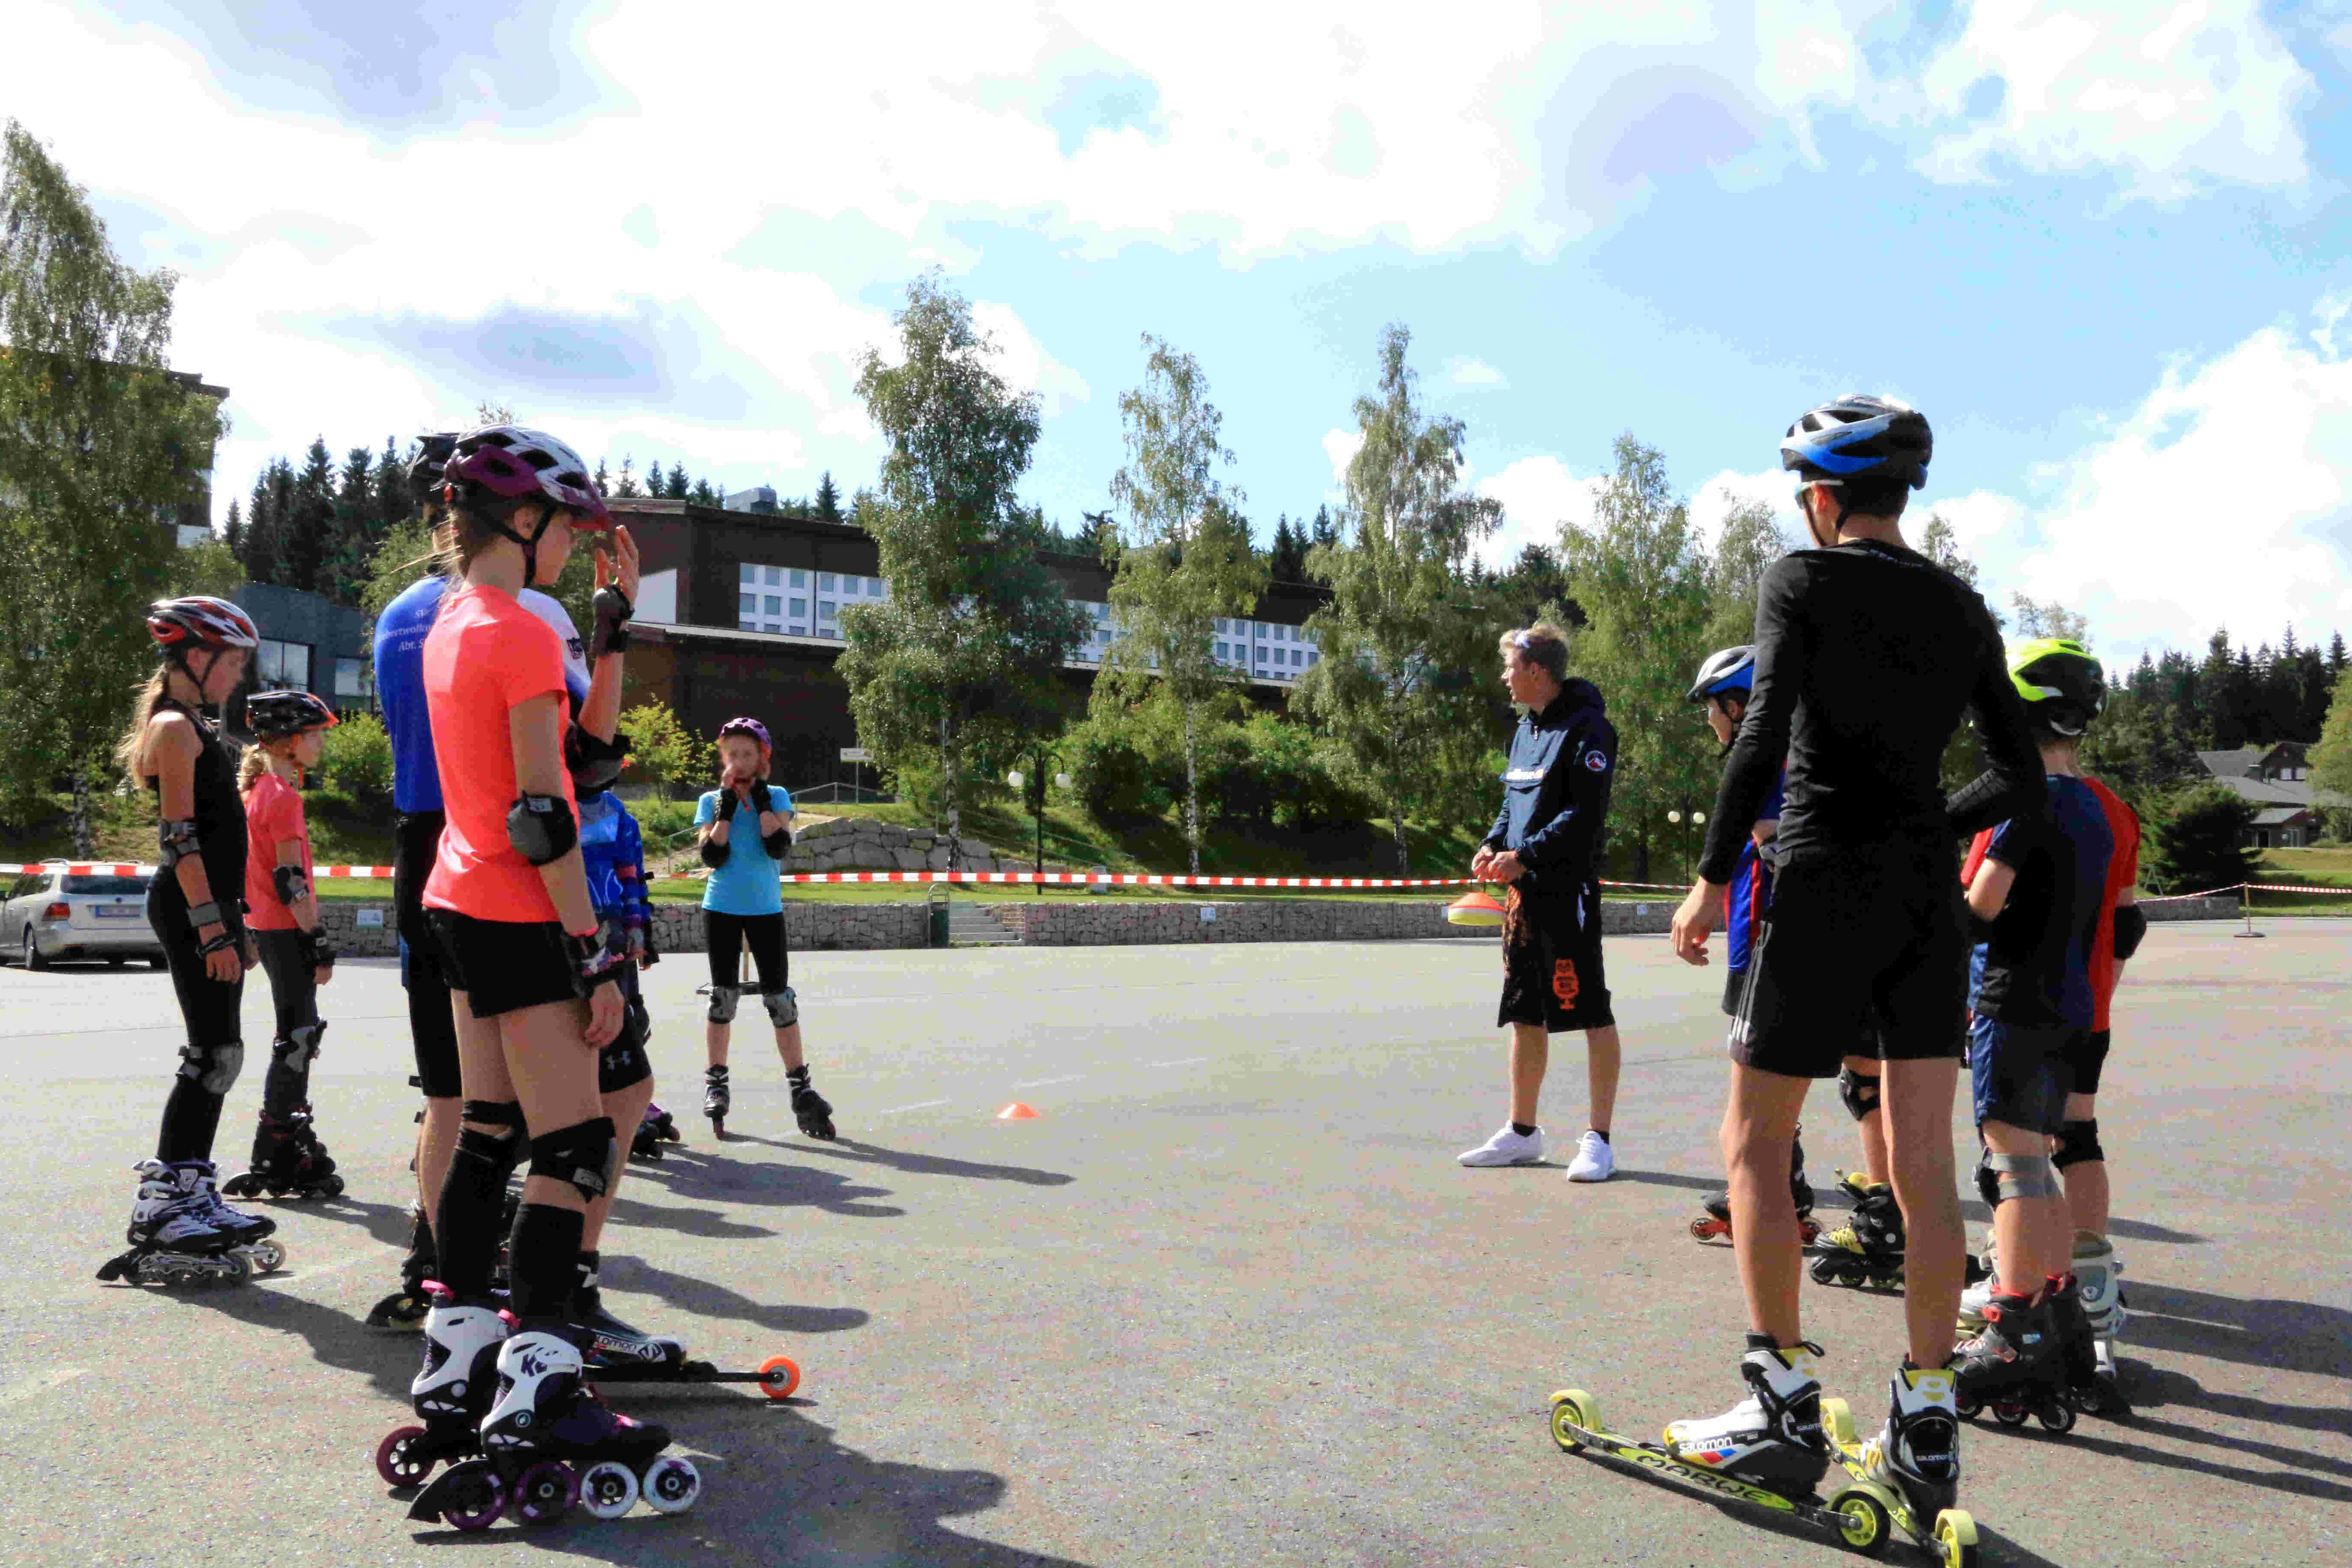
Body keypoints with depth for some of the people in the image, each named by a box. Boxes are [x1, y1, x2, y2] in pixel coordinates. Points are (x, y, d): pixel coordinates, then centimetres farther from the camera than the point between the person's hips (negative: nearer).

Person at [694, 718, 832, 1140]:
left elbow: (779, 848, -13)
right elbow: (711, 857, -10)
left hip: (766, 909, 0)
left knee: (780, 998, -1)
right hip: (722, 909, 0)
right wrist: (728, 805, -15)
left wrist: (760, 799, -14)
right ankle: (716, 1084, 15)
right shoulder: (711, 800, 3)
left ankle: (801, 1088, 4)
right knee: (723, 996, 4)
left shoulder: (777, 797, 3)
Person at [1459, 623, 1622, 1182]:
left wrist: (1526, 856, -20)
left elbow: (1587, 814, -18)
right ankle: (1522, 1133, 25)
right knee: (1525, 1015, 14)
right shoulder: (1526, 730, 17)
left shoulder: (1586, 728, -11)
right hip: (1523, 890, 9)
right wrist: (1494, 844, 6)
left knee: (1590, 1013, -3)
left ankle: (1598, 1141, 4)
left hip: (1569, 890, -9)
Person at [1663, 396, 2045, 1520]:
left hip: (1826, 885, -6)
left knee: (1754, 1142, 6)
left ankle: (1785, 1409, 9)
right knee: (1924, 1166, 8)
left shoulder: (1803, 582, -4)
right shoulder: (1962, 608, 12)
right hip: (1929, 900, 6)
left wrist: (1712, 877, -12)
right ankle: (1925, 1432, 15)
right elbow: (2022, 783, 12)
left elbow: (1763, 736, -18)